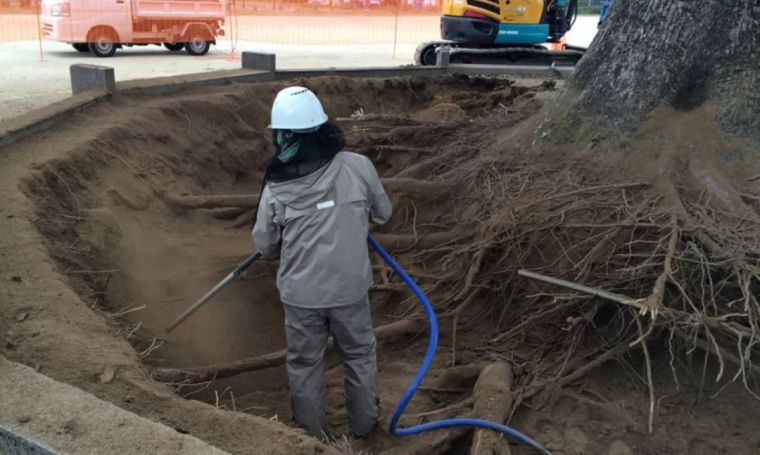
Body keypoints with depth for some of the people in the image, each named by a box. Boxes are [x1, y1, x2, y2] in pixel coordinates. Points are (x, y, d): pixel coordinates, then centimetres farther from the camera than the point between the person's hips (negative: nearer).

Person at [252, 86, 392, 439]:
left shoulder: (276, 187, -11)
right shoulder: (358, 166, -13)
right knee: (360, 355, 22)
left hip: (300, 293, 0)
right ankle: (364, 423, 39)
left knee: (304, 363, 19)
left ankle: (312, 433, 36)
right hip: (350, 287, 0)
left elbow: (264, 245, 2)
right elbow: (383, 214, 3)